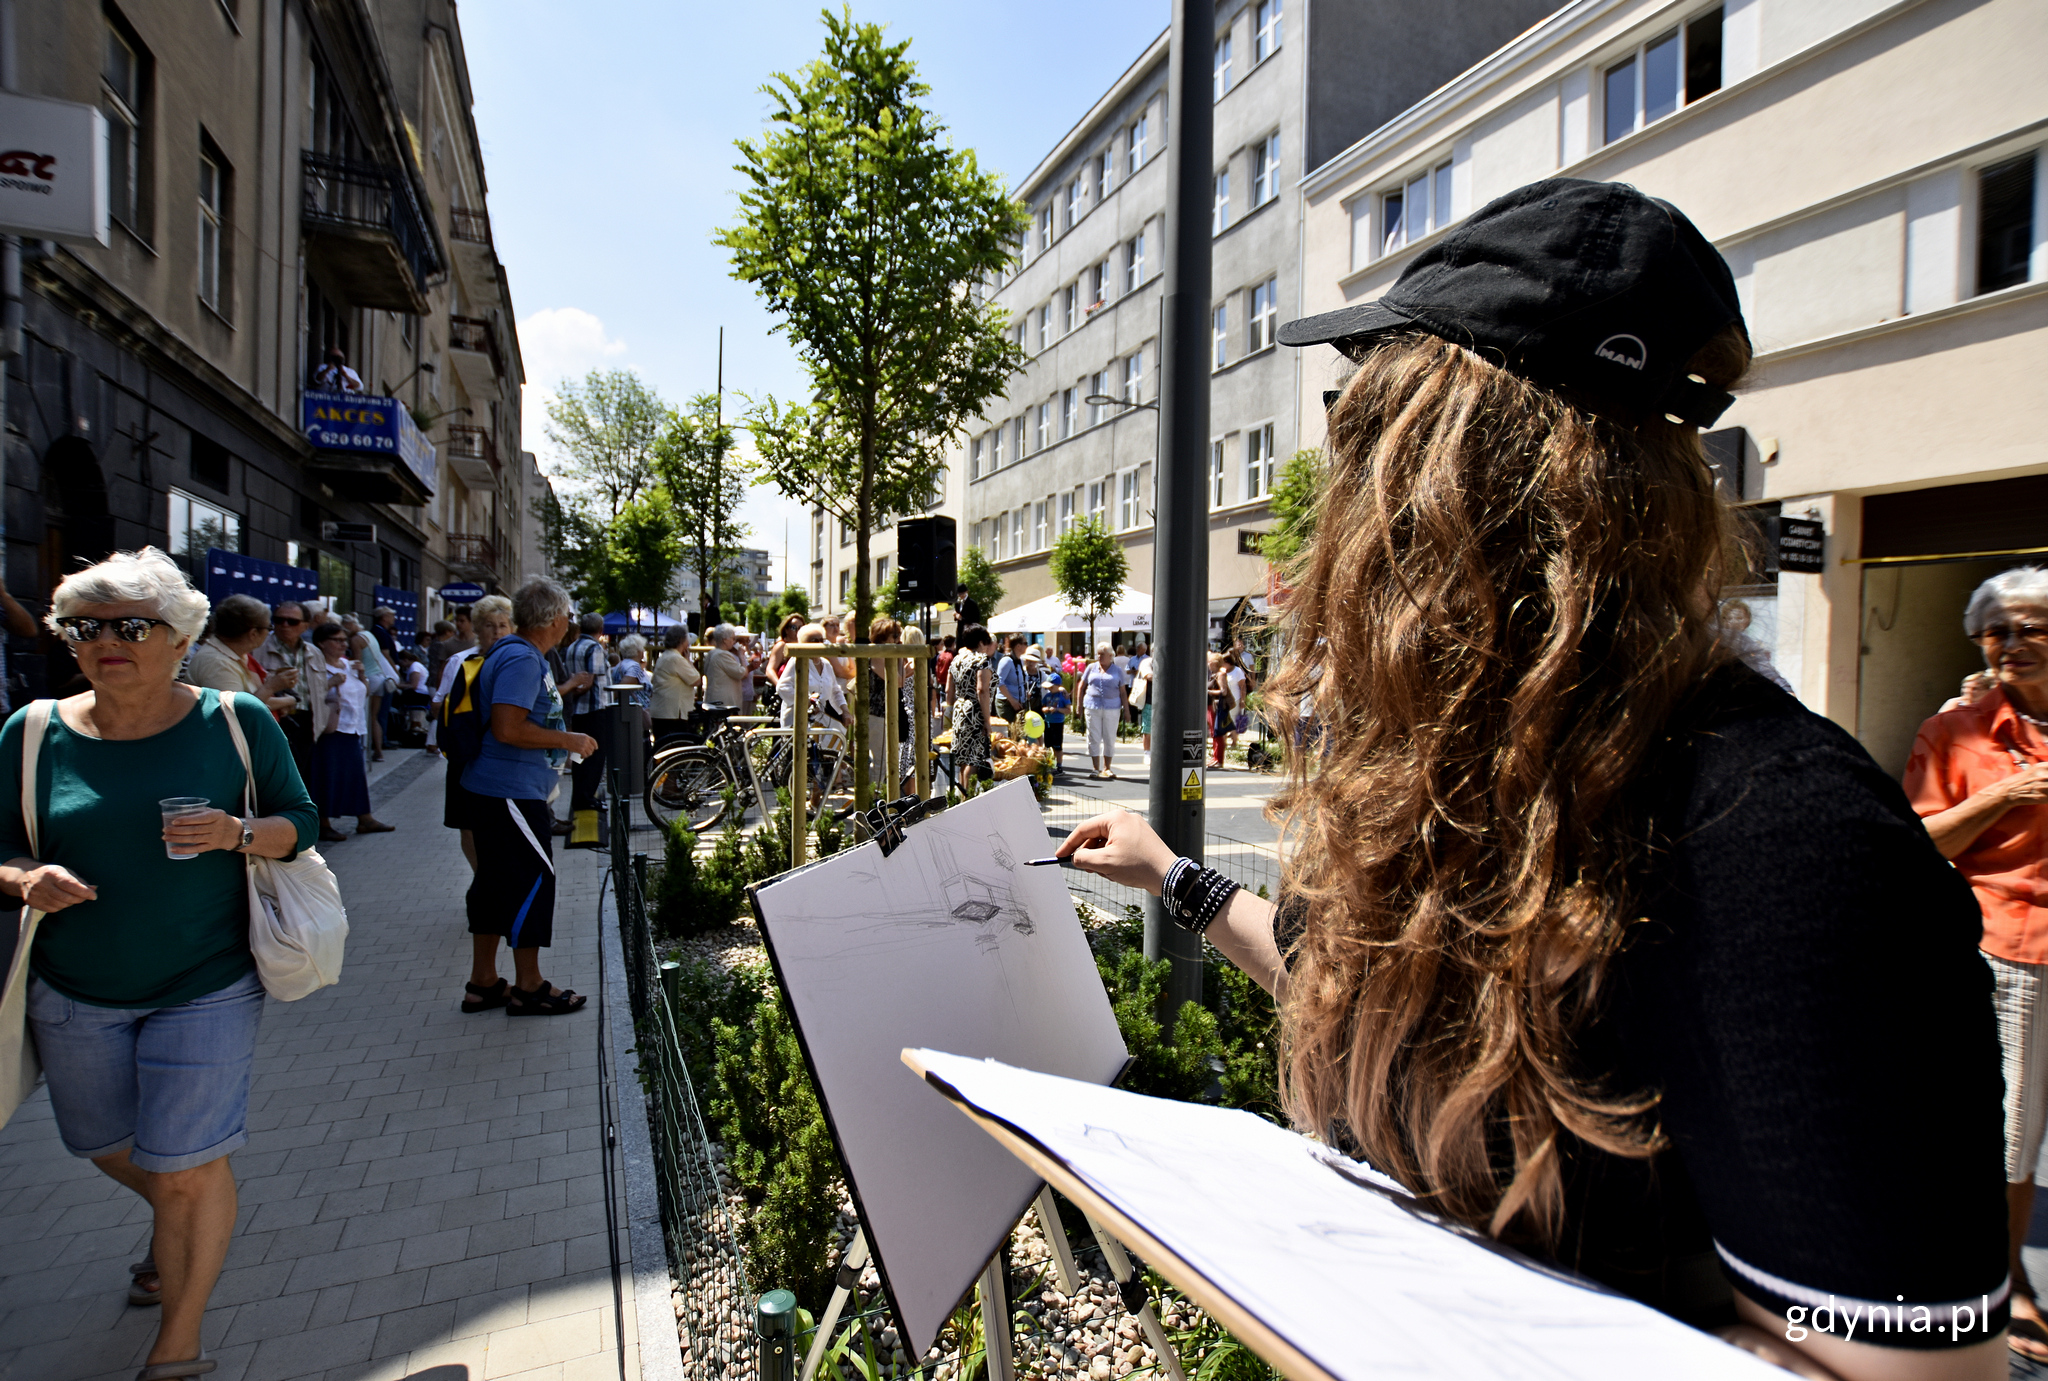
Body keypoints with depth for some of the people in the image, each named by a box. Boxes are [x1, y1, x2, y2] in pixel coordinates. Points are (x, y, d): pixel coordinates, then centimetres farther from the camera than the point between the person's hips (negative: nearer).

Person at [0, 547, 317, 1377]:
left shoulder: (237, 722, -10)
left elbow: (300, 821, -3)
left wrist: (240, 834, -24)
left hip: (206, 989, -3)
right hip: (74, 994, 4)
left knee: (186, 1169, 1)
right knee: (104, 1147, 23)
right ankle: (177, 1226, 57)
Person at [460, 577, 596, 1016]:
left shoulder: (519, 654, 15)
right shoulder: (522, 659, -18)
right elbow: (508, 728, -26)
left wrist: (562, 690, 36)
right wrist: (568, 740, -17)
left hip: (494, 788, 11)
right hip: (513, 792, -11)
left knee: (495, 881, 15)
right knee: (533, 879, -2)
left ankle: (483, 983, 24)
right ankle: (528, 987, 8)